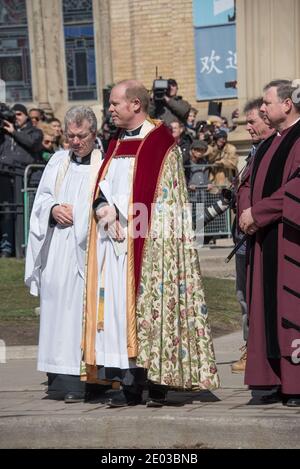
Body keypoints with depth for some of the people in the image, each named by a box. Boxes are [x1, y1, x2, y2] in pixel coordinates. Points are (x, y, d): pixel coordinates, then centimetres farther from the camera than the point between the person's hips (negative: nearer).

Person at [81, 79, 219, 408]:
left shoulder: (160, 143, -4)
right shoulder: (117, 144, 18)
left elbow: (164, 197, -8)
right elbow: (102, 186, 15)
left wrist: (118, 215, -13)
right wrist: (104, 207, -7)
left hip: (145, 243, -6)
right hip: (114, 240, 7)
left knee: (149, 305, -6)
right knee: (119, 305, 2)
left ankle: (158, 381, -1)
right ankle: (130, 384, 4)